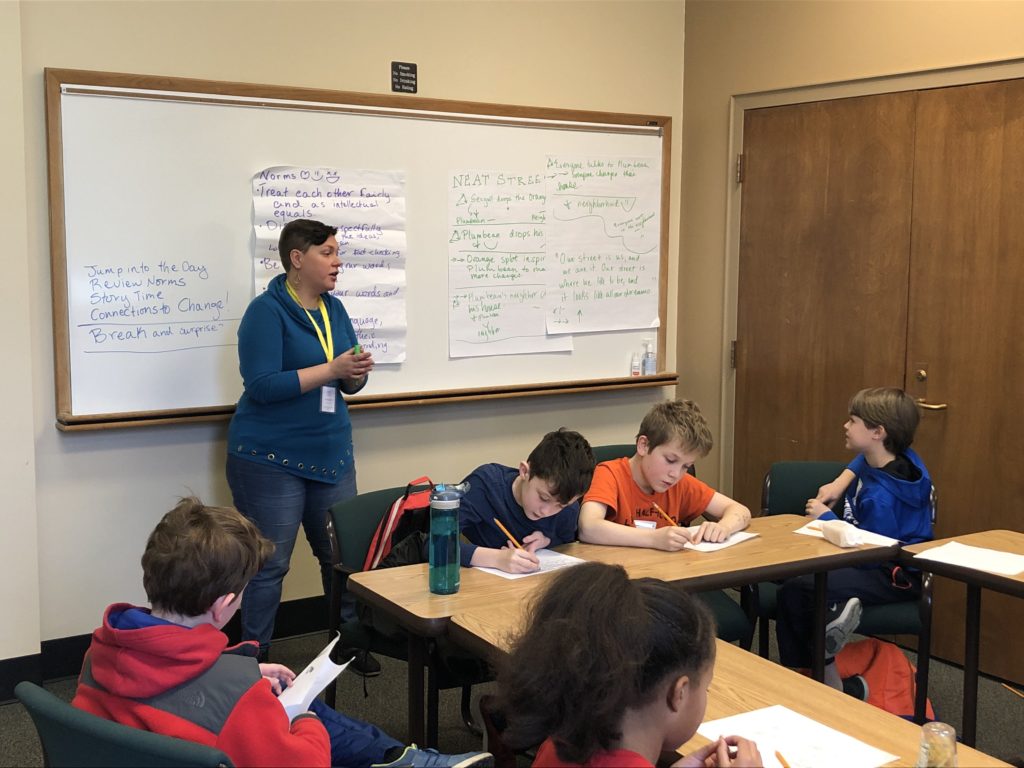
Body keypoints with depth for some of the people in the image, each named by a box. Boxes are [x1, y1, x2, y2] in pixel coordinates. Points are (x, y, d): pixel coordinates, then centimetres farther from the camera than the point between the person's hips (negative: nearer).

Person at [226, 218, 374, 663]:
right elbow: (261, 385, -21)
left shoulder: (334, 309, 9)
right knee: (269, 565, 2)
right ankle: (254, 660, 18)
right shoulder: (266, 311, -11)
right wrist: (331, 369, -24)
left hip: (331, 455, 7)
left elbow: (349, 384, 14)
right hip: (271, 460, -6)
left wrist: (357, 373, -10)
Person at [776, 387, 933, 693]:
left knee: (795, 589, -29)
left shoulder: (880, 497, -27)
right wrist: (842, 481, 8)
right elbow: (863, 460, 26)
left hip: (894, 578, -11)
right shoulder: (899, 459, 1)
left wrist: (827, 518, -11)